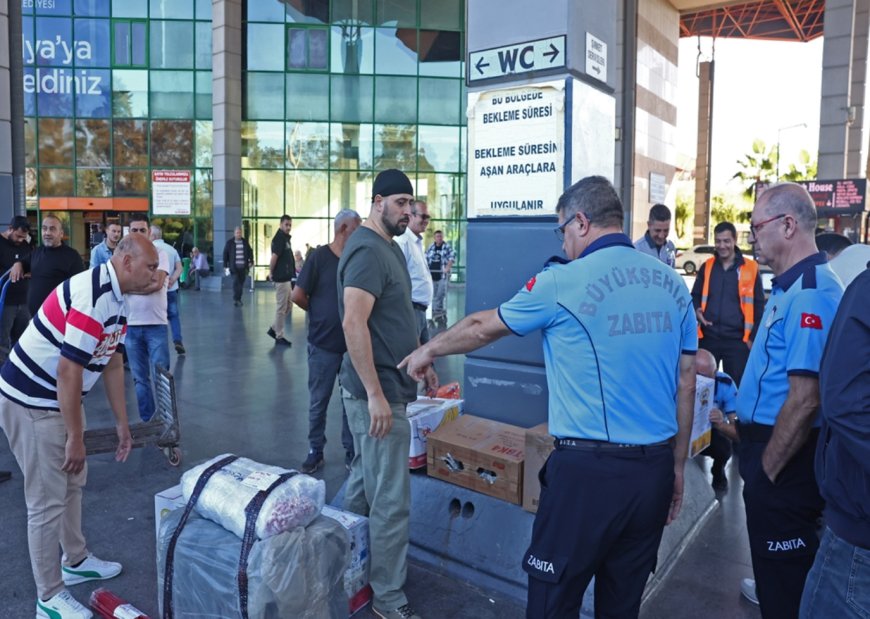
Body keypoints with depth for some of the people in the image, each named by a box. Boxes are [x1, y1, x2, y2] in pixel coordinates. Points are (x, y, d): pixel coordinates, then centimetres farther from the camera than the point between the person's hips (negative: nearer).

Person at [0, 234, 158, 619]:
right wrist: (75, 437, -19)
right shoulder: (93, 297, -27)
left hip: (60, 399, 10)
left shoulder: (115, 298, 4)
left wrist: (121, 422, 13)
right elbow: (67, 371, -28)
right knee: (47, 500, 0)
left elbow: (112, 363, 11)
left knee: (72, 484, 21)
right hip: (32, 403, -10)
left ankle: (77, 561, 39)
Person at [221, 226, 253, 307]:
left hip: (243, 267, 3)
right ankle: (235, 299, -4)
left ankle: (238, 299, 18)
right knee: (236, 282, -10)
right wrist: (226, 266, -2)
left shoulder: (245, 241, 8)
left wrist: (251, 261, 2)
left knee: (241, 283, 7)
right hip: (234, 267, -3)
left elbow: (250, 251, 15)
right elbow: (225, 254, 2)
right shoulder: (229, 242, 0)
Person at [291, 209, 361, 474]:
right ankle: (315, 451, 24)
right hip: (323, 343, -3)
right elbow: (297, 295, -8)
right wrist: (319, 313, 4)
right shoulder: (320, 257, -9)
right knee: (318, 402, 10)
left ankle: (352, 452, 24)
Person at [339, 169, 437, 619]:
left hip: (385, 385, 10)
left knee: (364, 483, 21)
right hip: (377, 391, -10)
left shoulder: (389, 246, 14)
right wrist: (375, 393, -26)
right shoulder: (367, 250, -17)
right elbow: (354, 324, -25)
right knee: (391, 499, -1)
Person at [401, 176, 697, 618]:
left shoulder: (563, 283, -10)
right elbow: (686, 387, 8)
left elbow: (482, 328, 4)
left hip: (588, 471, -6)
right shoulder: (672, 283, 5)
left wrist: (427, 351, 22)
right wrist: (677, 467, 18)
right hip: (656, 470, 6)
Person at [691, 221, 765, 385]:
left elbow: (758, 305, 2)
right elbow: (695, 296, 16)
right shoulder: (707, 266, 8)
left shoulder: (750, 268, -1)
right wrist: (696, 311, -7)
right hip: (708, 337, 3)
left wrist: (753, 336, -2)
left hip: (737, 339, -2)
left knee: (736, 385, 7)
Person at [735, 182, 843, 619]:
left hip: (785, 459, -10)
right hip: (767, 444, 10)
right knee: (775, 570, 25)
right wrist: (742, 414, 16)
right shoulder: (788, 287, 10)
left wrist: (768, 468, -18)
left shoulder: (810, 294, -22)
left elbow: (805, 398, -25)